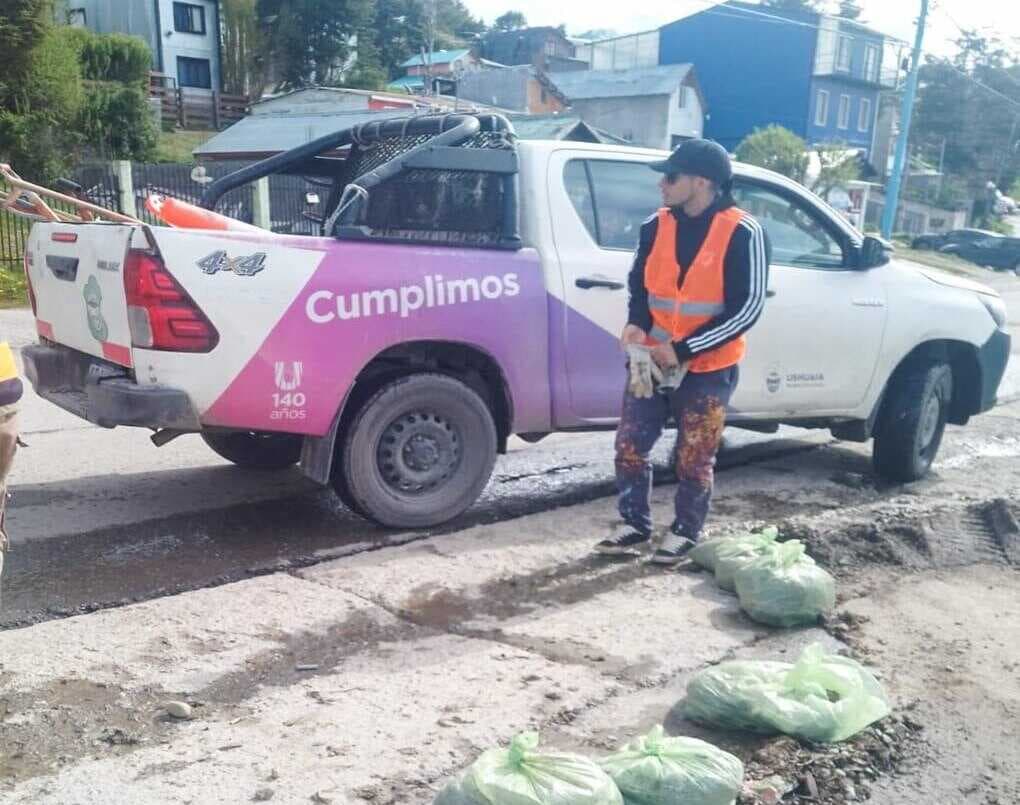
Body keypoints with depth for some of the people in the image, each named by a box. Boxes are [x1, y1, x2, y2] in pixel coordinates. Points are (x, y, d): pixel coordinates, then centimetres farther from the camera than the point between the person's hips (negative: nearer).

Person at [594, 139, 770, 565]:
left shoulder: (743, 233, -14)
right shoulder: (656, 226, 2)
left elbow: (747, 308, -16)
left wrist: (683, 350, -20)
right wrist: (636, 324, -9)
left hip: (707, 369, -4)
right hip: (653, 361, 5)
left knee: (694, 460, 7)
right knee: (630, 447, 6)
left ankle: (684, 533, 27)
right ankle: (635, 525, 24)